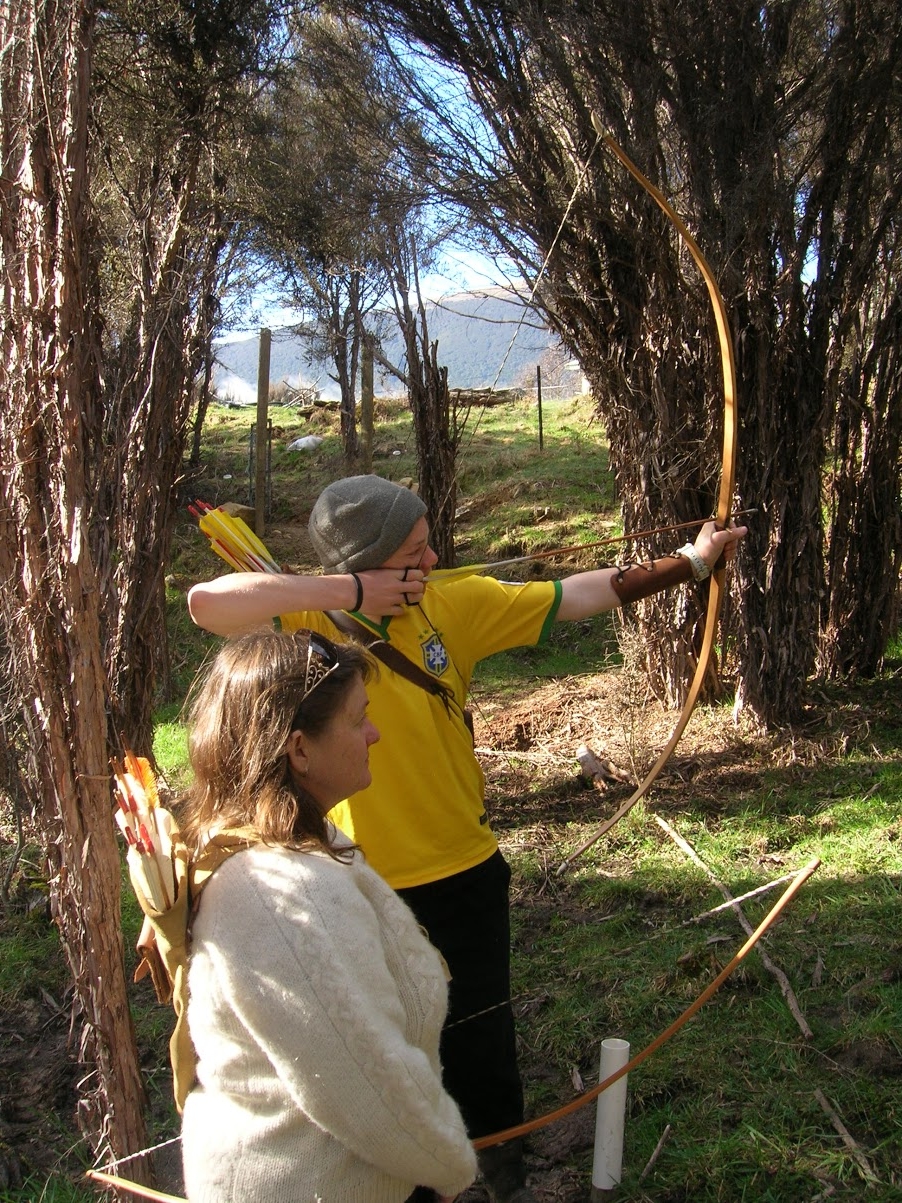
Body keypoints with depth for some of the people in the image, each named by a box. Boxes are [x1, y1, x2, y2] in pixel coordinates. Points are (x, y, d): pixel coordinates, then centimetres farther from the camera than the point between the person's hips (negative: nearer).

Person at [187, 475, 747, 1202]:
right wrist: (347, 592, -33)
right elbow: (206, 603, -35)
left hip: (464, 869, 3)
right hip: (367, 885, -2)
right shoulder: (310, 620, -18)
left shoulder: (456, 603, -9)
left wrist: (691, 563, 0)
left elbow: (576, 596, -3)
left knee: (481, 1029, 21)